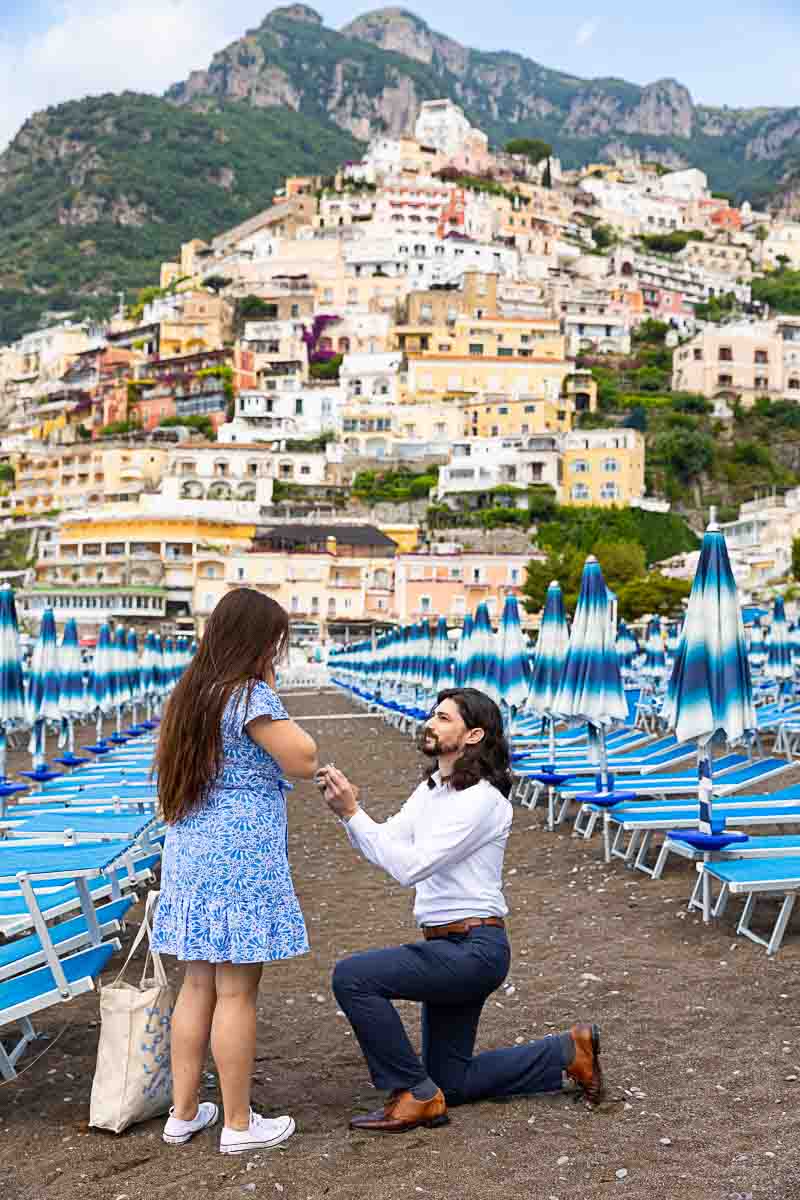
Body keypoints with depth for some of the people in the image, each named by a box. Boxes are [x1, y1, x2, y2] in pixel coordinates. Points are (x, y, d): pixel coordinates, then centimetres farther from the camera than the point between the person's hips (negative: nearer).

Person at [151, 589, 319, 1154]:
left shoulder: (190, 694, 11)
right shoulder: (251, 695, -14)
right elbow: (305, 761, -11)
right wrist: (271, 691, -4)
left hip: (190, 852, 8)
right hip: (242, 854, -8)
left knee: (198, 984, 15)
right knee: (237, 991, 0)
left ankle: (183, 1114, 23)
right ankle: (238, 1125, 9)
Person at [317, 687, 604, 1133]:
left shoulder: (481, 798, -19)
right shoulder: (432, 789, 11)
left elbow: (411, 866, -25)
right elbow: (384, 848, 4)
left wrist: (352, 812, -25)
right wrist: (349, 808, -12)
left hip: (472, 948, -10)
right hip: (451, 946, 10)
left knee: (352, 976, -21)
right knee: (452, 1083, 16)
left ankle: (416, 1095, -8)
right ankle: (568, 1051, 27)